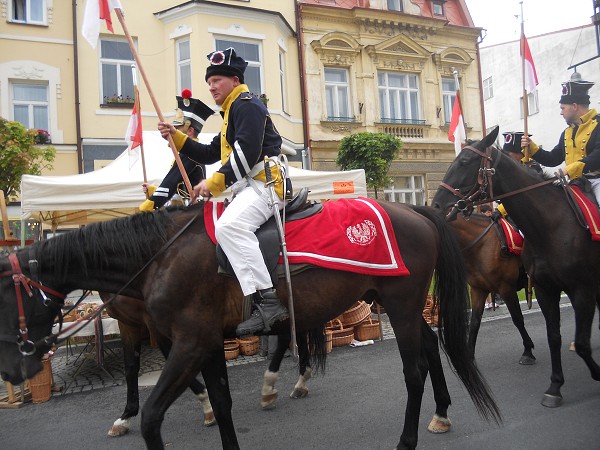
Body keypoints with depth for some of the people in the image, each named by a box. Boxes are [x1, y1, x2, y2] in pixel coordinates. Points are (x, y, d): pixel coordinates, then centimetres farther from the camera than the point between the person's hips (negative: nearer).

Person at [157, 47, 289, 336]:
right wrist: (175, 137, 21)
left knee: (229, 225, -33)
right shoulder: (233, 112, 30)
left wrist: (214, 183, -17)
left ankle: (267, 301, -37)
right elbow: (211, 154, 32)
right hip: (249, 188, 12)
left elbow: (247, 152, -18)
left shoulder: (246, 105, -3)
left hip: (265, 183, -12)